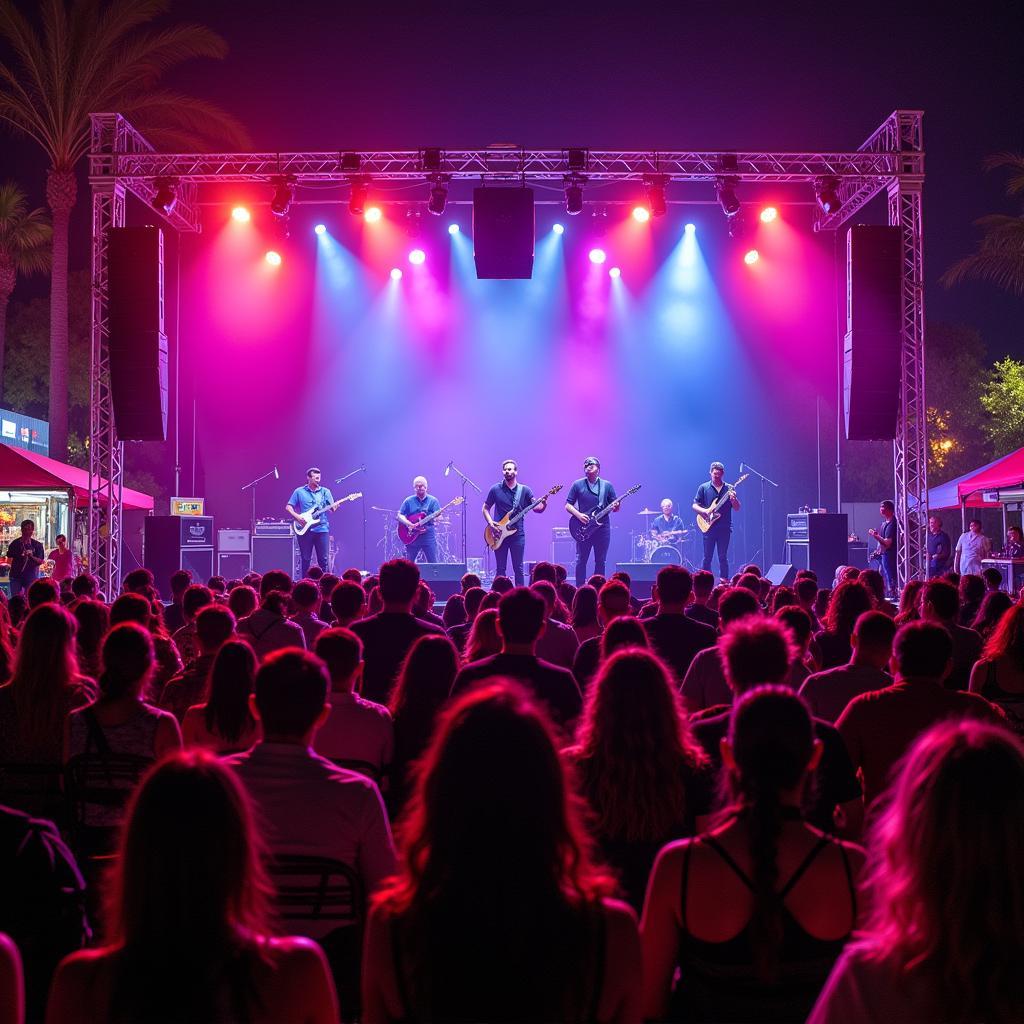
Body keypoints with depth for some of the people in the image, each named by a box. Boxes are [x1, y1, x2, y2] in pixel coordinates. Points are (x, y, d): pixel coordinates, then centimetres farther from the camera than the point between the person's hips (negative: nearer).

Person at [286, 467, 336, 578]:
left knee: (324, 559, -2)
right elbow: (288, 507, 6)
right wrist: (297, 516, -10)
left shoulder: (325, 492, 10)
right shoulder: (299, 492, 6)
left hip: (322, 529, 1)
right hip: (305, 530, -1)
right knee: (305, 559, 3)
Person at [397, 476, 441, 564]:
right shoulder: (409, 501, 8)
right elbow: (400, 515, 5)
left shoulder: (433, 501, 7)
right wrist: (408, 523, -13)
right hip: (412, 536, 1)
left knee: (433, 562, -5)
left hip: (428, 534, -1)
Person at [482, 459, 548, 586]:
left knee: (518, 568, 2)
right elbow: (485, 508, 10)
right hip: (499, 534, 0)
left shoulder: (524, 490, 3)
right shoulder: (495, 489, 3)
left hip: (517, 533, 0)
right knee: (500, 568, 4)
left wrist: (543, 505, -24)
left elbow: (536, 508, -1)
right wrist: (490, 523, -7)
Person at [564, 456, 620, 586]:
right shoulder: (578, 485, 3)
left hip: (602, 528, 1)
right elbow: (568, 505, 3)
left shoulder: (607, 486, 7)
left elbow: (614, 507, 9)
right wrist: (578, 515, -13)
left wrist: (615, 506, -15)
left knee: (600, 561, 4)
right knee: (581, 560, -1)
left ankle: (598, 589, 11)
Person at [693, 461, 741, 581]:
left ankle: (724, 581, 8)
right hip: (709, 527, -1)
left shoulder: (729, 489, 7)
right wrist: (704, 511, -15)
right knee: (707, 557, 1)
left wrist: (733, 499, -16)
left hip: (725, 528, 1)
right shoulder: (704, 488, 5)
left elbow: (737, 508, 5)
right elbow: (694, 505, 5)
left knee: (723, 557, 3)